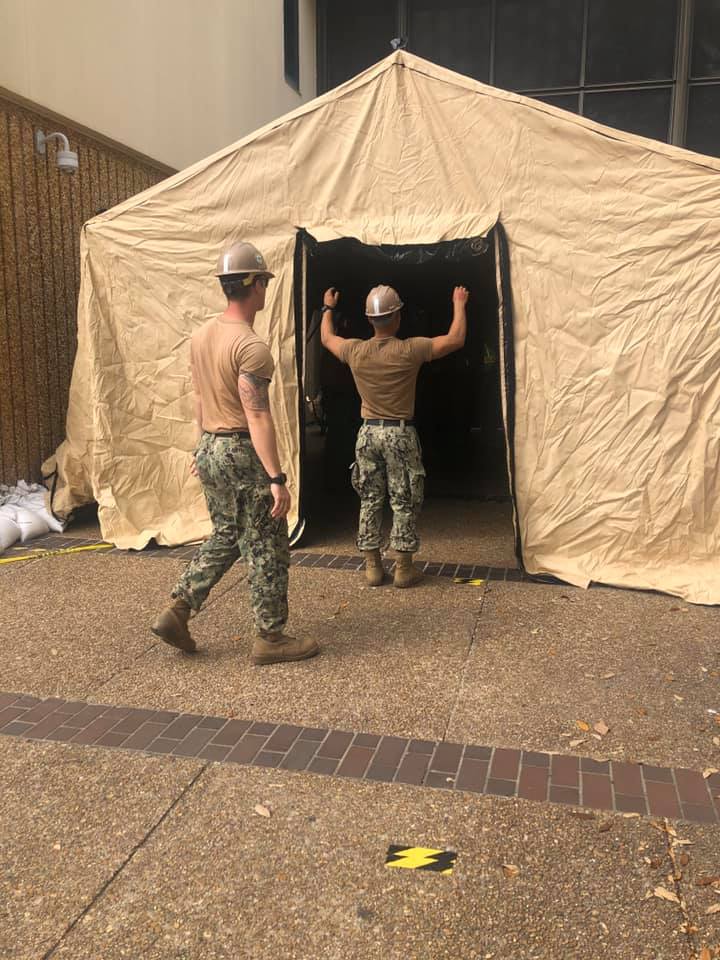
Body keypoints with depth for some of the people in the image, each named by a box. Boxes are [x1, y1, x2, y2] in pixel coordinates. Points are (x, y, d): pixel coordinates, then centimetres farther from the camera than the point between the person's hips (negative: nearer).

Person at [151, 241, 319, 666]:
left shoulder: (201, 336, 8)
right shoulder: (251, 346, -19)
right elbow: (257, 417, -23)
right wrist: (277, 479, -23)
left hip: (210, 450, 9)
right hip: (243, 454, -9)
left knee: (225, 537, 21)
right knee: (267, 548, 3)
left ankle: (176, 613, 18)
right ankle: (271, 638, 14)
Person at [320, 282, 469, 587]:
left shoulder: (355, 351, -2)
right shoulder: (409, 350, -13)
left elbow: (326, 338, 19)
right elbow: (456, 339, -5)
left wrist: (328, 308, 36)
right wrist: (459, 304, 10)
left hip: (368, 433, 4)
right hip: (400, 434, -3)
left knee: (369, 501, 11)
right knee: (404, 502, 5)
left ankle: (372, 566, 17)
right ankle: (404, 568, 10)